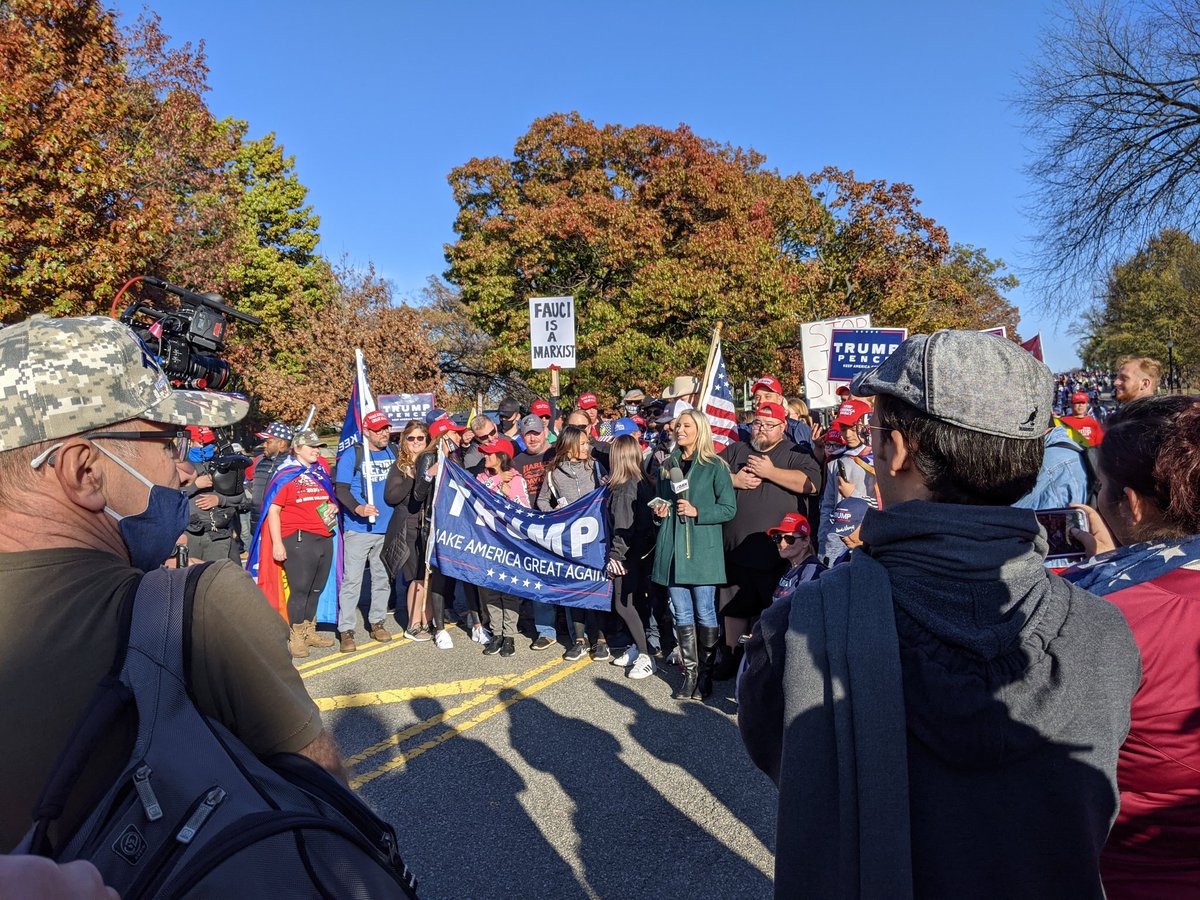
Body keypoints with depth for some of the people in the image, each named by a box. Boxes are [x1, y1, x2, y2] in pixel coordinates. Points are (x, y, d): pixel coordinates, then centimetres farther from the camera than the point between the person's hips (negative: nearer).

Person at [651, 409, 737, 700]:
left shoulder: (715, 466, -2)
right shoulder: (667, 466, 14)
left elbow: (729, 509, -5)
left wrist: (696, 512, -15)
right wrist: (659, 512, 3)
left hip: (702, 548, -4)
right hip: (671, 548, 5)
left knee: (704, 613, 1)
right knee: (681, 613, 7)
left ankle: (705, 673, 13)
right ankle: (690, 672, 16)